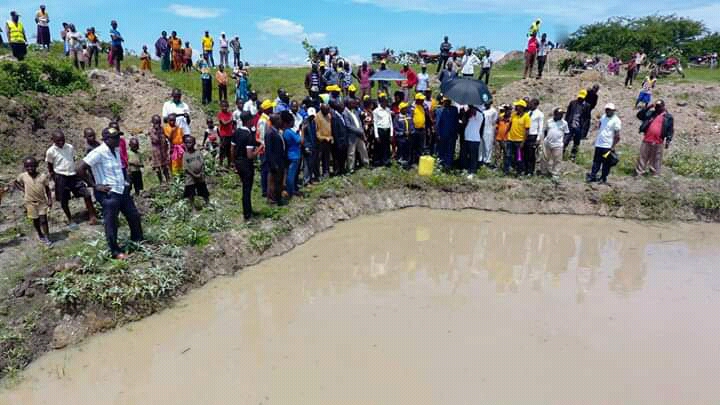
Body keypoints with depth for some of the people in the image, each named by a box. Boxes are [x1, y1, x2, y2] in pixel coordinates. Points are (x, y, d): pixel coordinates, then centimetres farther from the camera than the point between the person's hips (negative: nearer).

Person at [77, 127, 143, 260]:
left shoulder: (116, 150, 7)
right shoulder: (98, 153, -17)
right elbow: (80, 168, -20)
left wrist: (124, 182, 13)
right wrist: (95, 185, -15)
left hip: (122, 190, 8)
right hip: (108, 194, -8)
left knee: (134, 216, 16)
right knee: (111, 224, 4)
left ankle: (138, 241, 34)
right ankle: (115, 251, 17)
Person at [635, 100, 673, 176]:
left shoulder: (668, 117, 4)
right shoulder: (650, 113, 12)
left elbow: (670, 130, 2)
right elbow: (639, 115, 5)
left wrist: (668, 141, -6)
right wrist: (647, 108, -4)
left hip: (658, 142, -2)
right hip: (647, 140, 2)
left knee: (656, 159, 7)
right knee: (643, 157, 5)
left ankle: (655, 173, 16)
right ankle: (639, 172, 10)